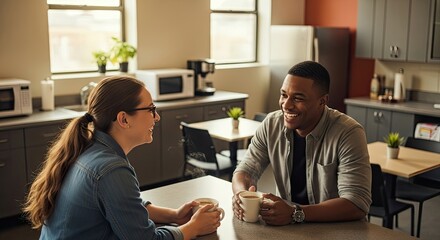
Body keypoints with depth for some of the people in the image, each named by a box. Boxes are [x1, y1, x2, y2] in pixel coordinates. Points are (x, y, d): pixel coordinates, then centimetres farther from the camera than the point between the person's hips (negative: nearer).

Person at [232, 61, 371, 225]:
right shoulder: (272, 124, -4)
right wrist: (241, 194, -21)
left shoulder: (348, 134, -18)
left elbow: (357, 204, -23)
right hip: (284, 225, 3)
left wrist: (295, 213, -32)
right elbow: (246, 170, 2)